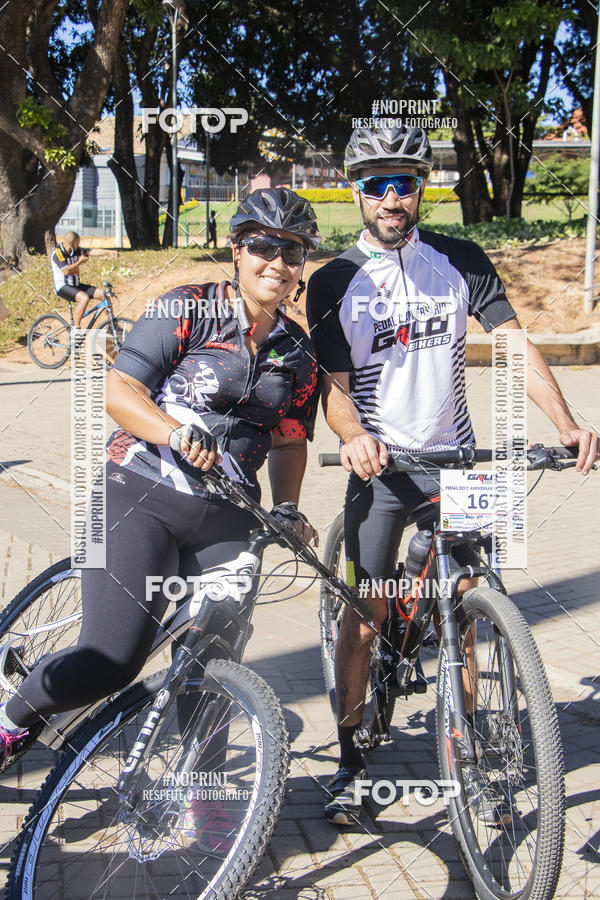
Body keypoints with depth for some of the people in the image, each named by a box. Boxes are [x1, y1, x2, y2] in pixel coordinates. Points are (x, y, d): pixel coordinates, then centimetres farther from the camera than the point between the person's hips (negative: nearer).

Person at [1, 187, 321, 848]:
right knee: (114, 659, -16)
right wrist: (176, 432, -29)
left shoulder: (297, 352, 11)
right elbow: (118, 391, -11)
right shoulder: (187, 309, -4)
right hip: (142, 496, -4)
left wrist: (286, 509, 1)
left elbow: (288, 442, 18)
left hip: (225, 520, 5)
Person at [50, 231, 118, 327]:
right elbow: (66, 271, -24)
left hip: (75, 285, 8)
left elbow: (91, 252, 0)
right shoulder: (57, 252, -16)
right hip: (62, 287, -8)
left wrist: (109, 252, -14)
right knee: (84, 298, -34)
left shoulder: (76, 250, 6)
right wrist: (80, 262, -11)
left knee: (103, 294, -3)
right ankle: (76, 328, -25)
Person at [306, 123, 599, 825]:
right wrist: (354, 437, -29)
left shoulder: (461, 262, 3)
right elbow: (332, 384, -6)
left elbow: (515, 343, -4)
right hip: (380, 468, -2)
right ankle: (350, 763, 12)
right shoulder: (334, 283, -2)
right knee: (365, 616, -3)